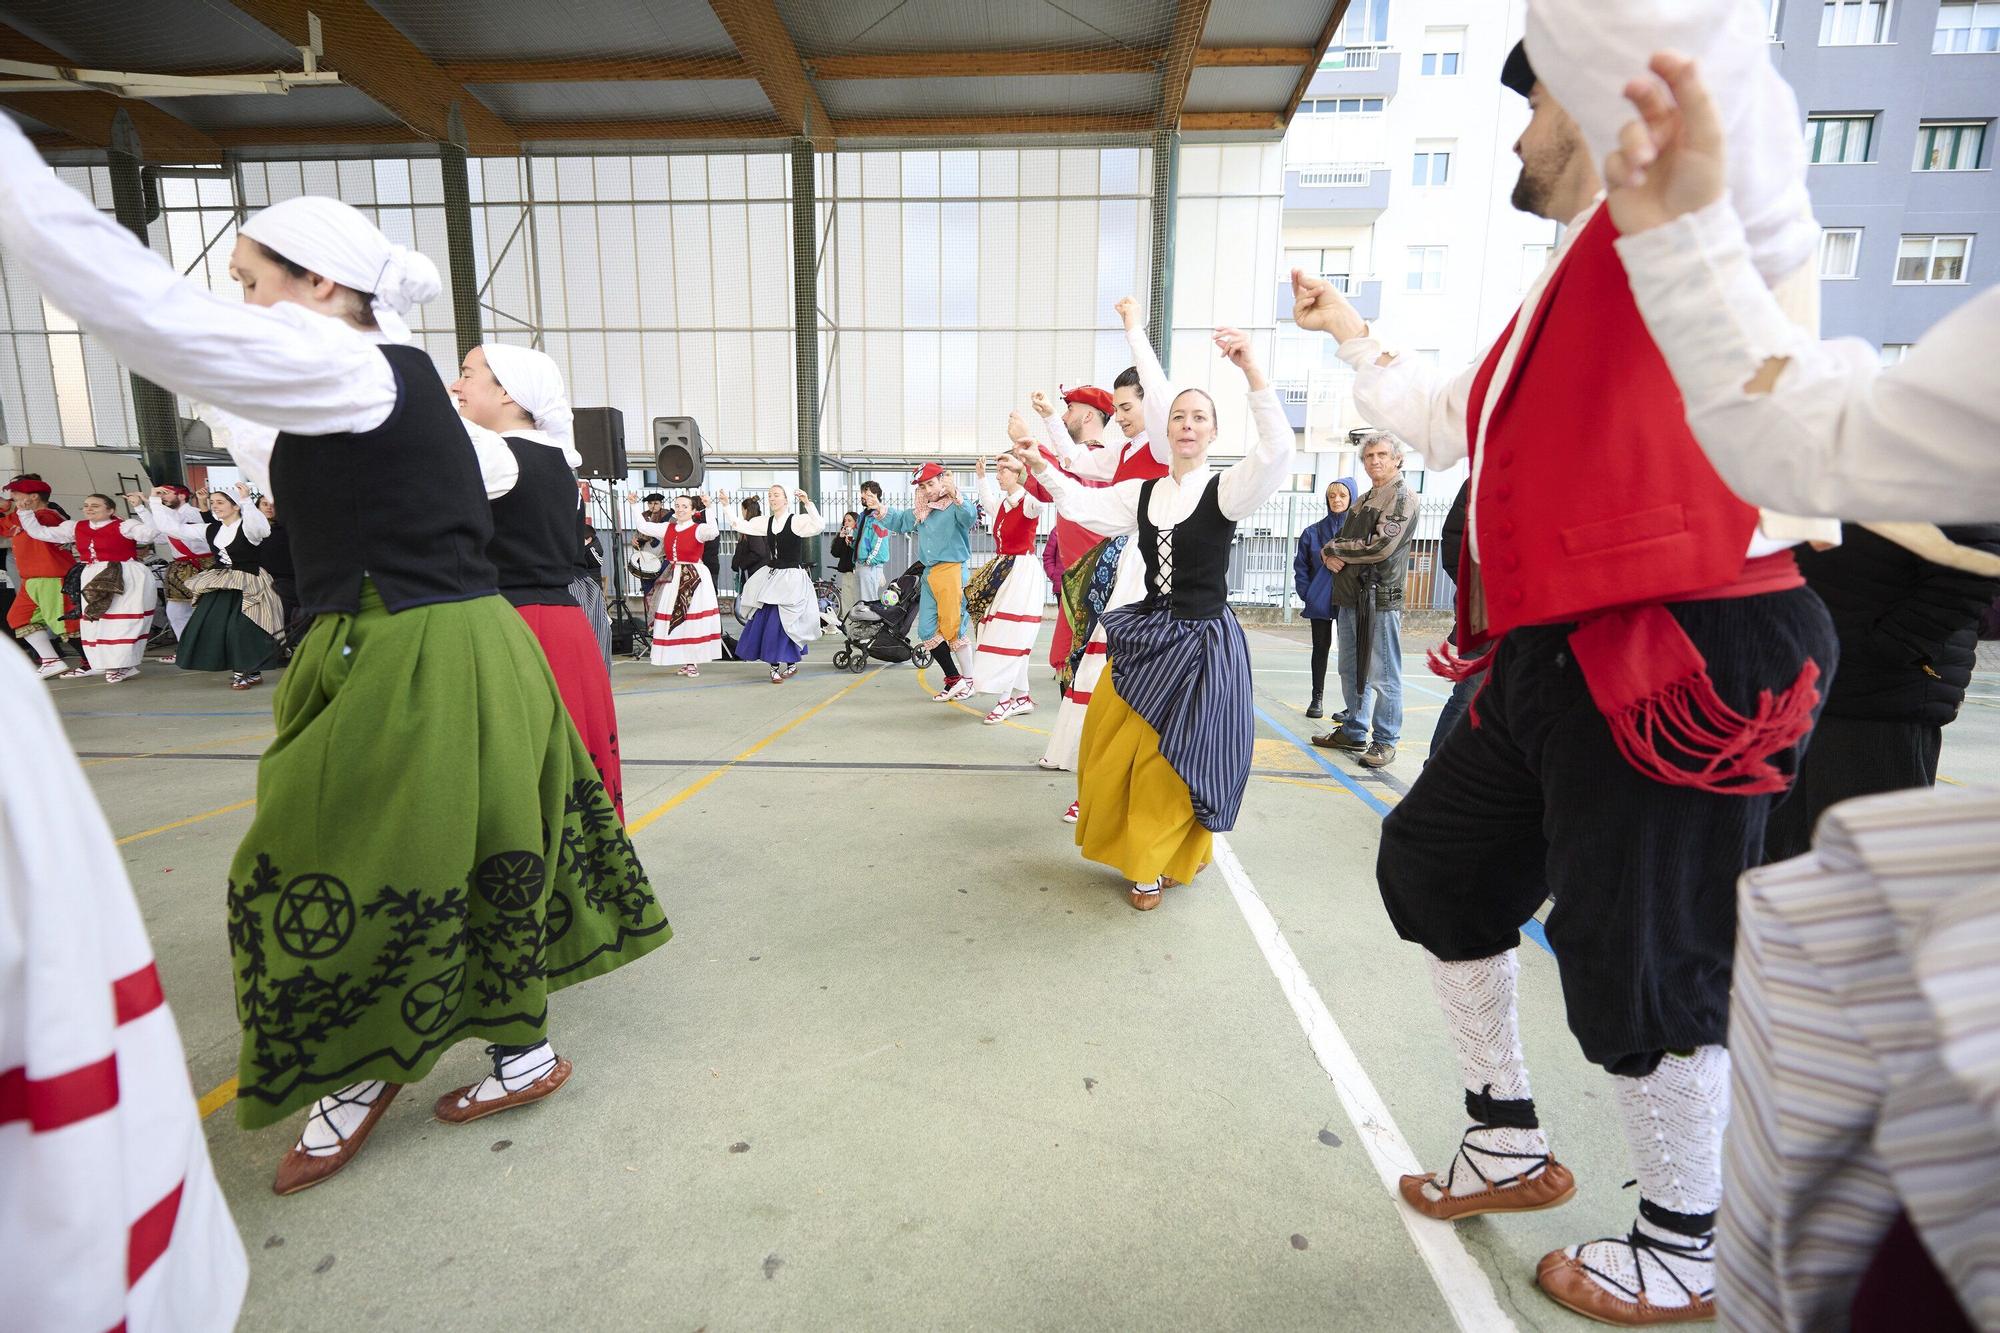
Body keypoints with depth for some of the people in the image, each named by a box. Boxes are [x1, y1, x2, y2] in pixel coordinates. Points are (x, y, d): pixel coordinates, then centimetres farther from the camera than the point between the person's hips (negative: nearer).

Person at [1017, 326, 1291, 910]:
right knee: (1112, 747, 11)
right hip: (1146, 635, 5)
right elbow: (1084, 504, 2)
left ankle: (1157, 864, 25)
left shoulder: (1226, 489, -9)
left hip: (1201, 642, -5)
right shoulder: (1142, 492, 6)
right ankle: (1129, 843, 36)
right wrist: (1040, 465, -11)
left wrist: (1252, 372, -34)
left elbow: (1277, 452, -25)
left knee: (1173, 761, 3)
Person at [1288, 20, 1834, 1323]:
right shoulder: (1573, 280, 22)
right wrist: (1352, 336, 40)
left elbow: (1671, 40, -29)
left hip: (1678, 662, -10)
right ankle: (1511, 1142, 36)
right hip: (1557, 661, 10)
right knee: (1435, 866, 16)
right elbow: (1453, 420, 34)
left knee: (1641, 969, 2)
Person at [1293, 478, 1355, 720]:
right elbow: (1300, 566, 7)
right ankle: (1317, 698, 22)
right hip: (1319, 601, 3)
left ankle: (1353, 705, 7)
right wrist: (1307, 594, 0)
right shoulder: (1313, 532, 5)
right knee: (1321, 648, 11)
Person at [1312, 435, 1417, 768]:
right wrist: (1331, 556, -4)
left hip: (1380, 598, -8)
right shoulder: (1363, 500, 21)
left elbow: (1381, 546, -17)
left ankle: (1386, 741, 5)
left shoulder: (1402, 497, -5)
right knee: (1351, 670, 14)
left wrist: (1335, 549, -6)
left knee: (1382, 675, -3)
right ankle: (1355, 732, 25)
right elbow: (1341, 538, 20)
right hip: (1350, 596, 8)